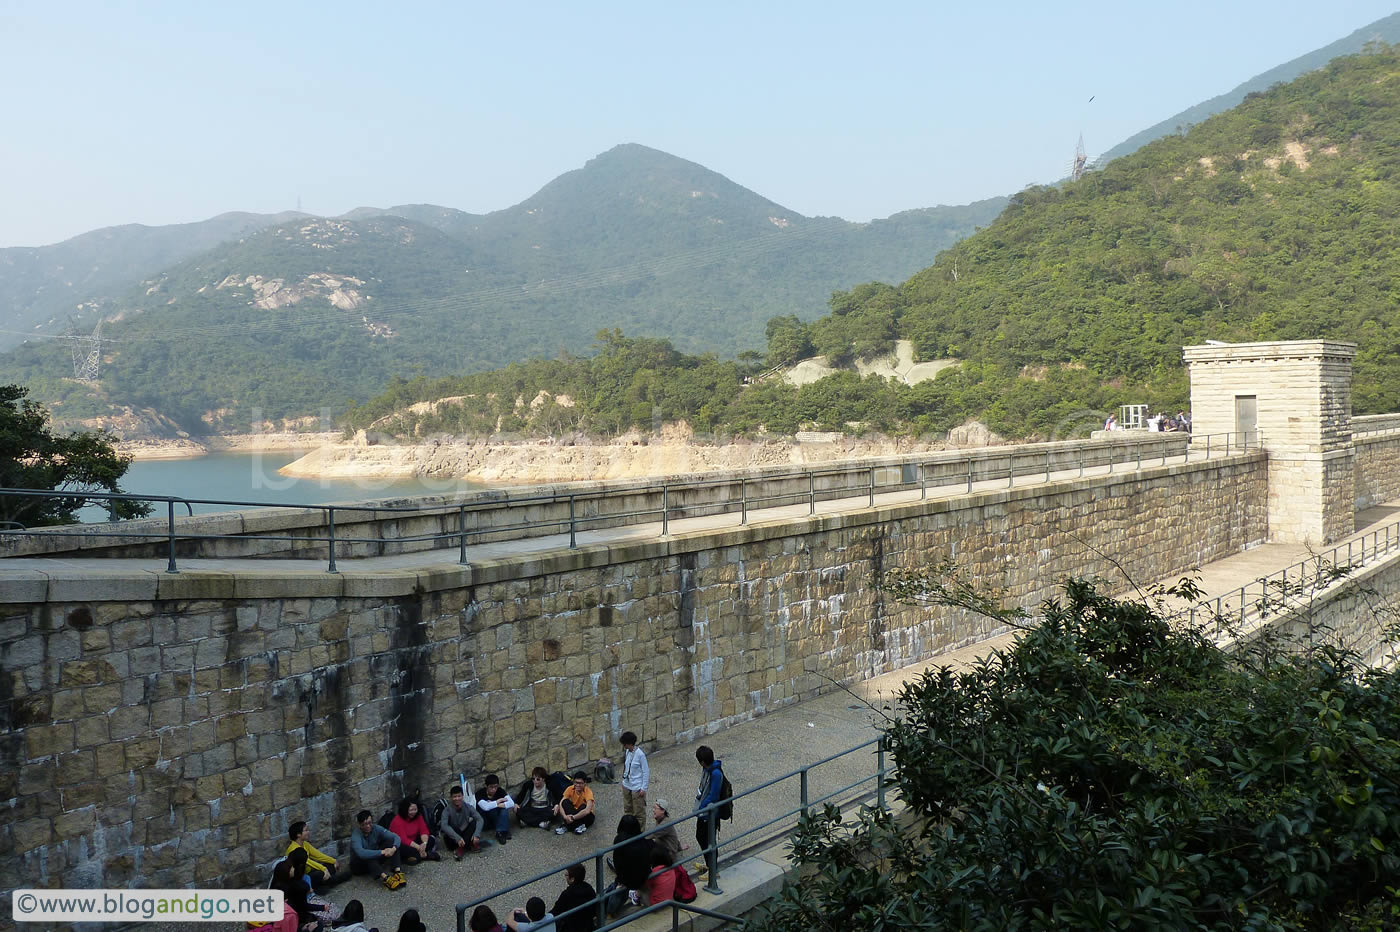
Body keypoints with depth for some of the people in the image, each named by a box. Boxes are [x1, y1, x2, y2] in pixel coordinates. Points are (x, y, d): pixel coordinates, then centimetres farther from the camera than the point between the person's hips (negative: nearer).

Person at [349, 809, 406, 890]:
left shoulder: (376, 829, -11)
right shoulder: (356, 835, -25)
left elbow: (396, 837, -16)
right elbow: (361, 853, -45)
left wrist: (393, 848, -38)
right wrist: (382, 852, -43)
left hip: (375, 860, 5)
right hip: (359, 864, -5)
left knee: (391, 841, -15)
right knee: (368, 856, -37)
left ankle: (398, 872, -33)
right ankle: (385, 878, -52)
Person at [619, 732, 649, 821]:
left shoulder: (640, 754, -22)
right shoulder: (627, 751, 0)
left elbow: (646, 772, -16)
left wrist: (643, 788, -15)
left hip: (637, 788, -8)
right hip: (626, 786, 8)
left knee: (639, 812, 4)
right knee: (627, 810, 20)